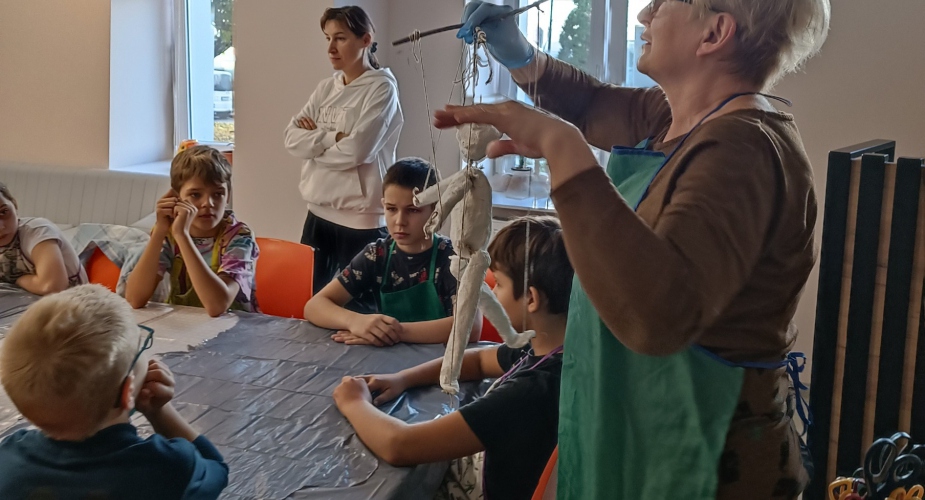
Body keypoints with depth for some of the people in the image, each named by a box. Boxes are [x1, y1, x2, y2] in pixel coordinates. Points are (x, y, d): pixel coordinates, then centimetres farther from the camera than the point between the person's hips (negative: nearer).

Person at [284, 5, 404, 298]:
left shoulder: (382, 87, -8)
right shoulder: (326, 88, 11)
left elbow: (356, 150, -19)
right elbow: (292, 139, 1)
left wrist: (314, 140, -3)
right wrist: (334, 137, -13)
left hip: (360, 219, -7)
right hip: (319, 213, 7)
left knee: (357, 307, -1)